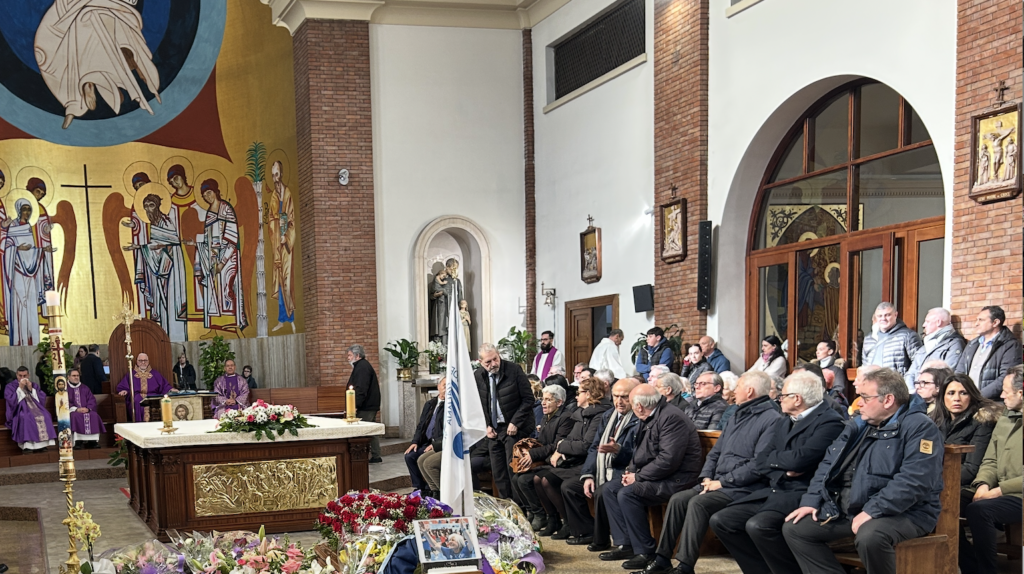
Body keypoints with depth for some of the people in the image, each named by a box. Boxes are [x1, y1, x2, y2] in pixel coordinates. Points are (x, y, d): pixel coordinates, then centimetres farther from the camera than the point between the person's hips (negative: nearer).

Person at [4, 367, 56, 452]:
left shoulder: (35, 385, 19)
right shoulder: (10, 387, 10)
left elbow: (43, 398, 7)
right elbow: (11, 401, -6)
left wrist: (31, 389, -2)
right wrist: (20, 388, -7)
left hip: (35, 409, 3)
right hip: (20, 411, -3)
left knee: (44, 416, -30)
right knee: (25, 417, -38)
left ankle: (42, 445, -30)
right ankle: (27, 446, -38)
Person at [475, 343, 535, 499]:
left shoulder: (514, 370, -10)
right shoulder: (478, 376, 1)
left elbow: (528, 398, -8)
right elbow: (478, 404, 13)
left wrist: (515, 423, -13)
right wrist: (486, 425, 0)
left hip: (514, 428, -4)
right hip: (493, 429, 4)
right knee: (498, 473, 6)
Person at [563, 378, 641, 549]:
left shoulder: (640, 420, -11)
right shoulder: (608, 416, 14)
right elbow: (594, 448, 15)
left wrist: (619, 450, -36)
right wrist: (588, 475, 2)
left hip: (623, 476, -9)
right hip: (602, 475, 9)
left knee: (601, 492, -33)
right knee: (568, 486, 5)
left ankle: (600, 540, -12)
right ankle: (587, 532, 10)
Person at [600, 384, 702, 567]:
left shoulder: (671, 418, -19)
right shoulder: (649, 419, 12)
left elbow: (668, 460, -27)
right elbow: (640, 453, 21)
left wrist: (638, 476, -19)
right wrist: (631, 471, 1)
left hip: (677, 479, -11)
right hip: (655, 477, 11)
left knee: (627, 493, -25)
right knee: (610, 489, 6)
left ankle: (645, 551, -17)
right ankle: (625, 545, 3)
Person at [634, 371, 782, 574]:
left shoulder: (771, 419, -12)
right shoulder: (739, 416, 20)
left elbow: (758, 465, -21)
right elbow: (715, 452, 21)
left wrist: (722, 482, -17)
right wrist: (707, 477, 2)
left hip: (744, 488, -9)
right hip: (719, 483, 9)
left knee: (698, 502, -27)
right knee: (678, 500, -4)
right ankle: (662, 557, 0)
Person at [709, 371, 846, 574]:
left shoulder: (830, 422, -10)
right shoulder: (783, 422, 18)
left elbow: (799, 459, -21)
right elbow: (762, 462, 11)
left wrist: (773, 457, 0)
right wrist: (783, 472, -10)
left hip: (801, 495, -9)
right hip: (772, 492, 9)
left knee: (758, 525, -32)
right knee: (720, 520, -4)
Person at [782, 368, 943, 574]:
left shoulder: (919, 427, -12)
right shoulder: (860, 425, 15)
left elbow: (913, 481, -24)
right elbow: (829, 463, 16)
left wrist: (871, 511, -28)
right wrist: (811, 501, 2)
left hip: (902, 512, -8)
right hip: (847, 510, 8)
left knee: (870, 536, -39)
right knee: (794, 528, 0)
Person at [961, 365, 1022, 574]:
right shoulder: (1005, 420, 17)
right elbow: (989, 461, 16)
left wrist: (999, 490, -18)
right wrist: (983, 484, -4)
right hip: (1001, 493, 8)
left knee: (978, 510, -30)